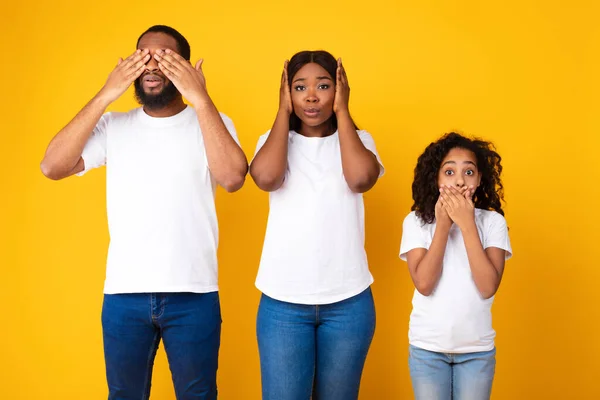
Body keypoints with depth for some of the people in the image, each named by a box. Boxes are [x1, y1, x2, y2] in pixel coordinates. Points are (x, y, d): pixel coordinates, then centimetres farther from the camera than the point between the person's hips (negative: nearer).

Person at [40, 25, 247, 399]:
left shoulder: (212, 122, 0)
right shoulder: (112, 125, 4)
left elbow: (233, 178, -19)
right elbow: (52, 166, -9)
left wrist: (200, 99, -19)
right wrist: (105, 95, -11)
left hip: (193, 295, -1)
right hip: (124, 293, 2)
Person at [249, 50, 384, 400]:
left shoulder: (358, 139, 5)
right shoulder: (275, 140, 5)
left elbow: (360, 179, -18)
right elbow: (265, 177, -18)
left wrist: (342, 110, -7)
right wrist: (283, 111, -6)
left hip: (348, 301, 1)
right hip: (283, 302, 0)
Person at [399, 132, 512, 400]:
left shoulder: (493, 221, -6)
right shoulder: (416, 221, -6)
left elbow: (488, 286, -17)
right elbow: (424, 284, -16)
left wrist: (467, 224, -20)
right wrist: (443, 224, -19)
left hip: (477, 349, 0)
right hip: (427, 347, 0)